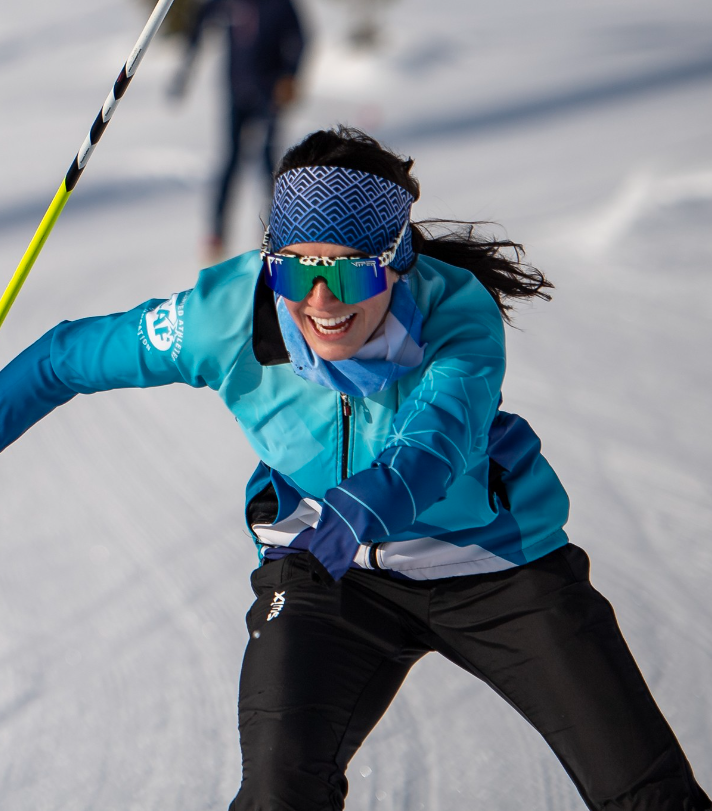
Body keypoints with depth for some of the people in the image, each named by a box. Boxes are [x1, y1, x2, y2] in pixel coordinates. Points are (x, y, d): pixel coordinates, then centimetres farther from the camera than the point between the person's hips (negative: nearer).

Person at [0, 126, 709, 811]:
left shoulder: (457, 311, -28)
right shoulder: (229, 314, -23)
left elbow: (434, 444, -45)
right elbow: (66, 357, -9)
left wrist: (357, 509, -64)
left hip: (500, 559, -1)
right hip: (330, 575, 1)